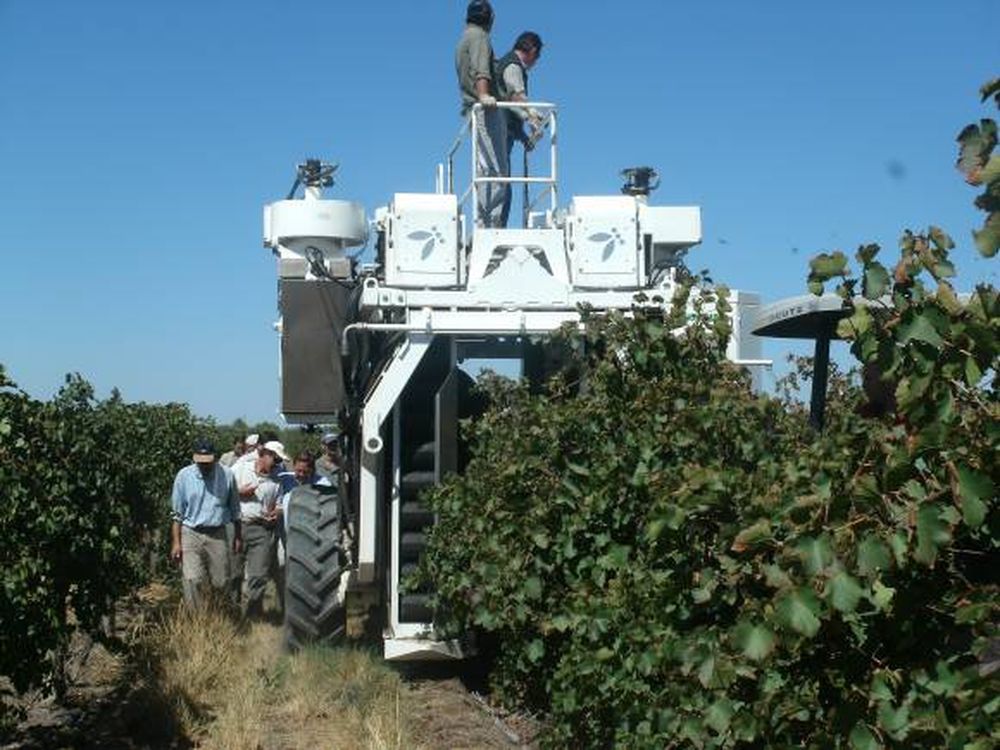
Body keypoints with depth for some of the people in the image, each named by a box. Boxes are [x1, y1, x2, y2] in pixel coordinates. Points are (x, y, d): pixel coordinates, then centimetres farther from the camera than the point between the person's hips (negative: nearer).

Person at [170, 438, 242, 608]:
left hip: (217, 535, 1)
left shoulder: (226, 475, -1)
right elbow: (176, 513, 0)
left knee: (221, 582, 7)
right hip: (190, 534, -1)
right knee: (192, 581, -12)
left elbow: (234, 509, 9)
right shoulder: (184, 476, -4)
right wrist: (176, 542, -5)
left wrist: (238, 536, 11)